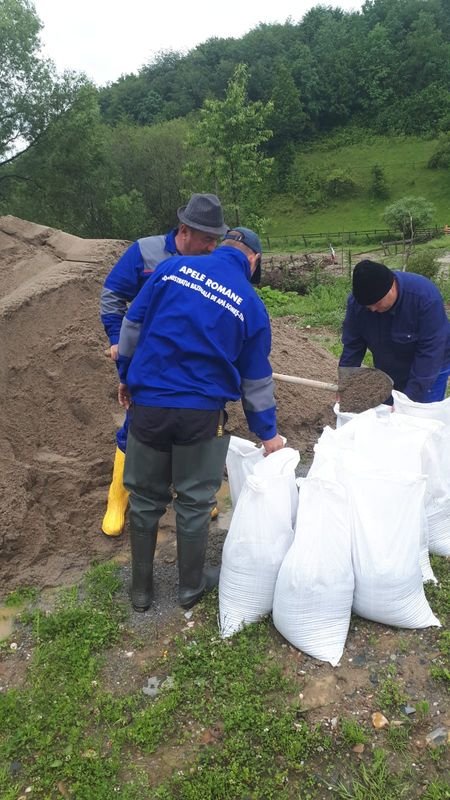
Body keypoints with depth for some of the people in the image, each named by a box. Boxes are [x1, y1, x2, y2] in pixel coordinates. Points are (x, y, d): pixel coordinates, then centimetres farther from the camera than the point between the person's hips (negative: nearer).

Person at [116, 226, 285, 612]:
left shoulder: (174, 267, 2)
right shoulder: (251, 304, 0)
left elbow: (133, 324, 5)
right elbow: (256, 379, 5)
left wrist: (126, 375, 18)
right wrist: (268, 433, 15)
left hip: (147, 403, 2)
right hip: (201, 412, -1)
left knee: (145, 498, 16)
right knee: (194, 501, 15)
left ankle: (141, 588, 31)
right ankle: (191, 586, 32)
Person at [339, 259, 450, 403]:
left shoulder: (426, 297, -33)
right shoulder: (357, 301, -21)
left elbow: (430, 352, -31)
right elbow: (352, 345, -12)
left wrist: (410, 397, -33)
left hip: (428, 371, -4)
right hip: (387, 371, 4)